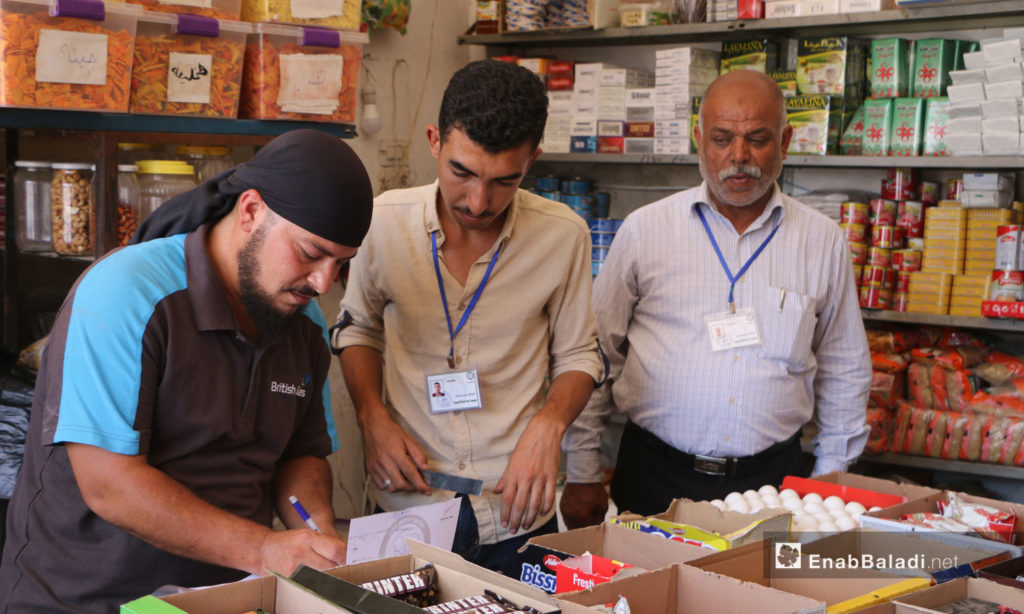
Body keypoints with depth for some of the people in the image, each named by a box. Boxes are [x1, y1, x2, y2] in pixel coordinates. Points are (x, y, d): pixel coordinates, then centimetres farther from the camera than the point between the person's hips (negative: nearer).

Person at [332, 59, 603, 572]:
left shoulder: (562, 235, -9)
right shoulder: (384, 220, -8)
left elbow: (577, 355, 4)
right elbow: (358, 328, 10)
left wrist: (547, 425, -15)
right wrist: (372, 417, -5)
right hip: (407, 506, 1)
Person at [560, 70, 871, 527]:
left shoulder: (823, 241, 4)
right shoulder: (645, 229, 0)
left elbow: (845, 372, 13)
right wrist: (581, 476, 2)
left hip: (773, 474, 1)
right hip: (654, 475, -1)